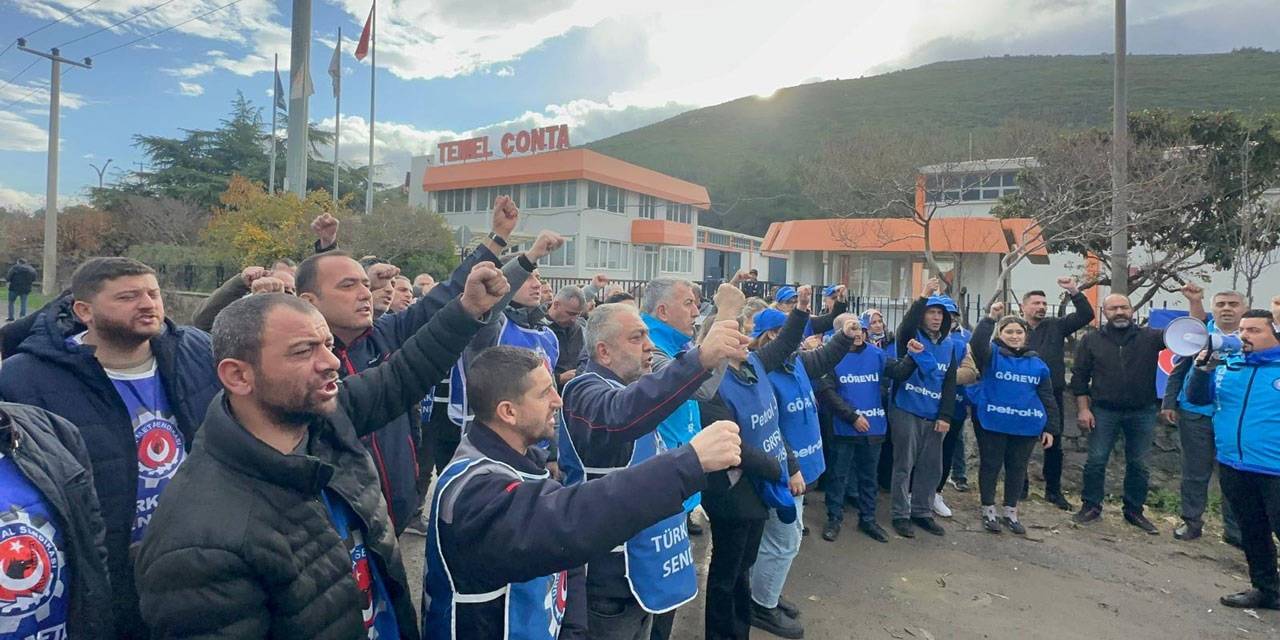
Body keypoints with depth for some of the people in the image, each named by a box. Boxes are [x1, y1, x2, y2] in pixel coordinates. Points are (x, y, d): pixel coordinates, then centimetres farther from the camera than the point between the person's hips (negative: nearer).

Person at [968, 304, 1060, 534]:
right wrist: (990, 318, -32)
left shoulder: (1037, 364, 8)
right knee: (990, 465, 6)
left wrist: (1050, 428, 8)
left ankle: (1011, 513, 27)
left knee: (1017, 468, 13)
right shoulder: (992, 355, -3)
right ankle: (988, 511, 20)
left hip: (1026, 426, 4)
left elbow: (1047, 397, 10)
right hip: (993, 423, -3)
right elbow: (977, 343, -27)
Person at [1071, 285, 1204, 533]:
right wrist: (1083, 409, -5)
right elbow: (1079, 377, 1)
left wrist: (1195, 302, -21)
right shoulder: (1092, 340, 0)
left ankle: (1134, 511, 24)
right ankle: (1091, 506, 15)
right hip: (1104, 411, -1)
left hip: (1142, 413, 1)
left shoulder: (1149, 336, 2)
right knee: (1096, 461, 1)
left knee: (1138, 464, 10)